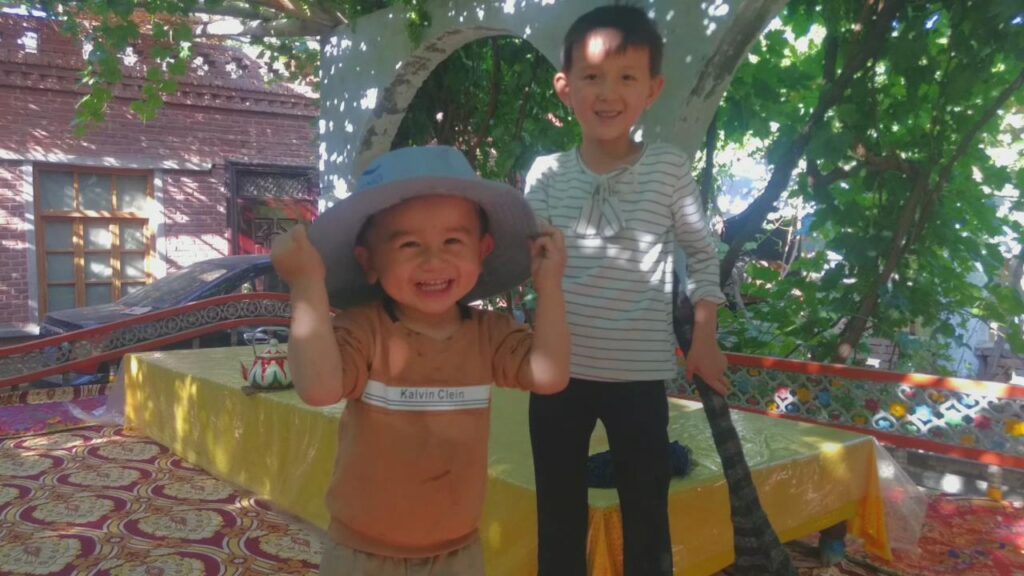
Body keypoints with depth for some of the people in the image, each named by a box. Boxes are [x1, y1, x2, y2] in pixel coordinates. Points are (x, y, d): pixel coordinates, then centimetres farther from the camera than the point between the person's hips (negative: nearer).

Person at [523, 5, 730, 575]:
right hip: (560, 369, 2)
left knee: (647, 517, 12)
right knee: (559, 517, 15)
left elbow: (704, 253, 6)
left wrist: (705, 340, 4)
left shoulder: (670, 168, -3)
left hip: (641, 372, -1)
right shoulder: (546, 174, 0)